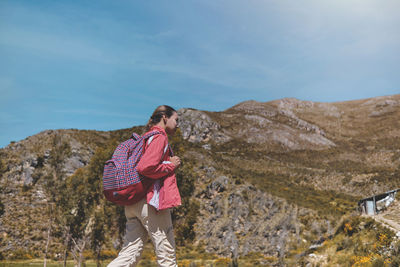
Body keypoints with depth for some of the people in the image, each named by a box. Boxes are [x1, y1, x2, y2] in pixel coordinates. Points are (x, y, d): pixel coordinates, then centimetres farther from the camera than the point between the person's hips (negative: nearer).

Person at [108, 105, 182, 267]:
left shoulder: (145, 138, 23)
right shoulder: (159, 137, -7)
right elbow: (146, 168, -21)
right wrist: (171, 165, -8)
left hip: (133, 204, 9)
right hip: (150, 201, -9)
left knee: (131, 252, 7)